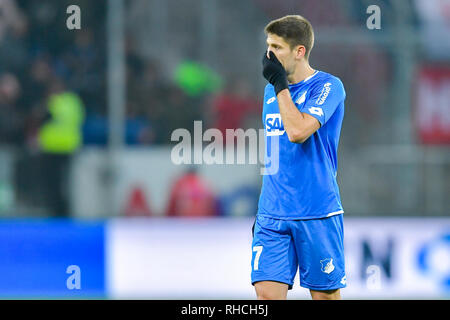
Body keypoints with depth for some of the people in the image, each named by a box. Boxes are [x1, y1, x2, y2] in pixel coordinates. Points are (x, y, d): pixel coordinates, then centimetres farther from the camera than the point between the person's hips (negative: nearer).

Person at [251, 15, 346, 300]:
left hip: (316, 215, -5)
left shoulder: (328, 86, -7)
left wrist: (279, 83, -13)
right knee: (267, 293, -6)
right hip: (272, 215, 5)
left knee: (326, 295, 1)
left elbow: (297, 131, -23)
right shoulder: (272, 90, 14)